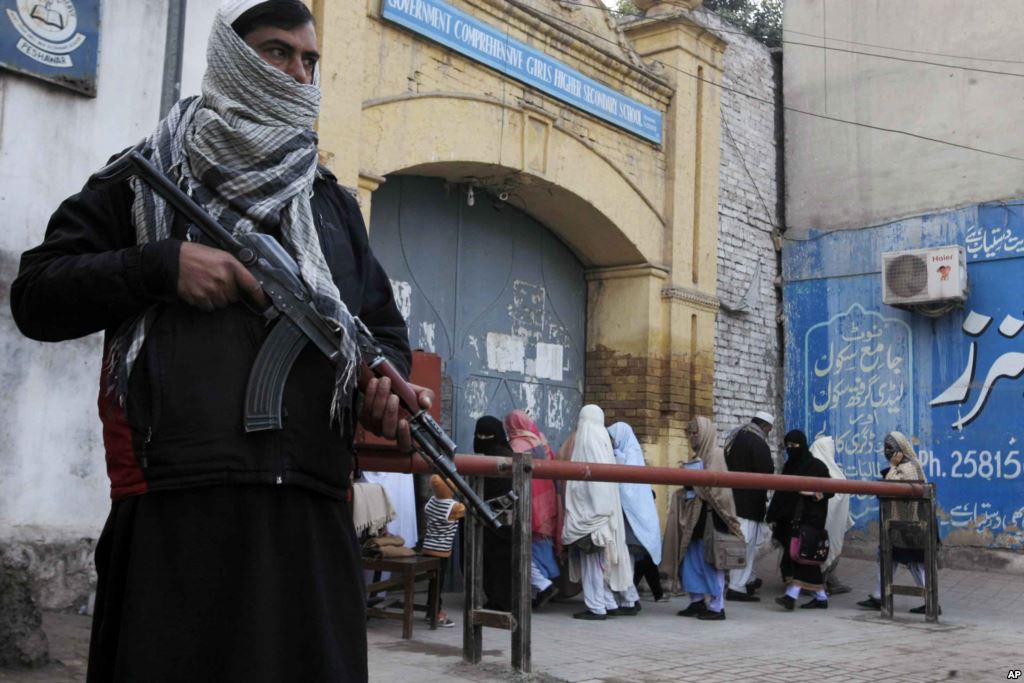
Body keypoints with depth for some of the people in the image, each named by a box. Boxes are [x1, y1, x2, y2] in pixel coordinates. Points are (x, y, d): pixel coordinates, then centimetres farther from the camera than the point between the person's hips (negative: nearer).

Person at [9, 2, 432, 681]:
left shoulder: (334, 204, 23)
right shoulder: (143, 181, 12)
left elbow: (384, 324, 25)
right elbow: (35, 298, 6)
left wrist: (387, 383, 2)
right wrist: (163, 264, -9)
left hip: (314, 510, 3)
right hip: (174, 508, -3)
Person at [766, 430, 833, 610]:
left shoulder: (817, 466, -3)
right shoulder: (789, 466, 14)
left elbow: (829, 491, -1)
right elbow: (780, 493, 15)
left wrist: (813, 492, -19)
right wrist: (773, 517, 12)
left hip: (809, 519, -6)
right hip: (790, 518, 6)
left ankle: (791, 595, -22)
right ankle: (821, 597, 15)